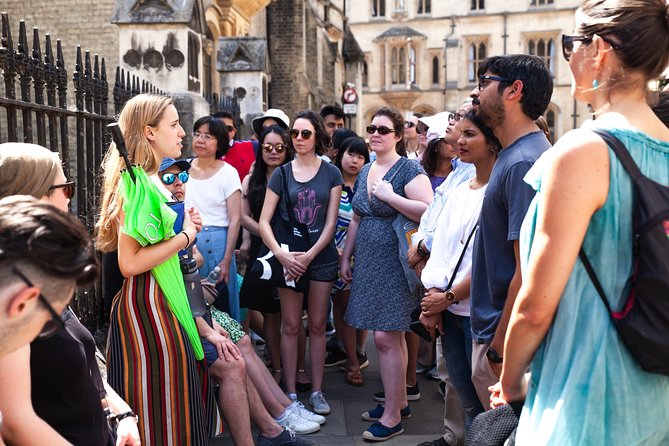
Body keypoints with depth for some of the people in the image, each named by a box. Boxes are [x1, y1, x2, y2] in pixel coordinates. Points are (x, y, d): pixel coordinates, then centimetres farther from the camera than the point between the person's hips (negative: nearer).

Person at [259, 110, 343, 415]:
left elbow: (331, 222, -1)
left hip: (321, 256, 0)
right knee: (290, 325, 3)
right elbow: (263, 222, -1)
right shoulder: (281, 174, 3)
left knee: (317, 325, 6)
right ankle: (290, 393, 12)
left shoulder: (331, 173, 3)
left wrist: (310, 255, -11)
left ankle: (317, 391, 16)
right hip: (288, 257, 0)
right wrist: (282, 255, -14)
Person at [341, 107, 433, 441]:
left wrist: (389, 196, -20)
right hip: (369, 262, 7)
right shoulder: (365, 172, 15)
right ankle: (399, 401, 26)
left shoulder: (408, 170, -8)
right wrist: (346, 258, 18)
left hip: (395, 263, -7)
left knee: (385, 337, -8)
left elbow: (429, 211, -21)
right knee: (392, 335, 14)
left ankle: (392, 417, 3)